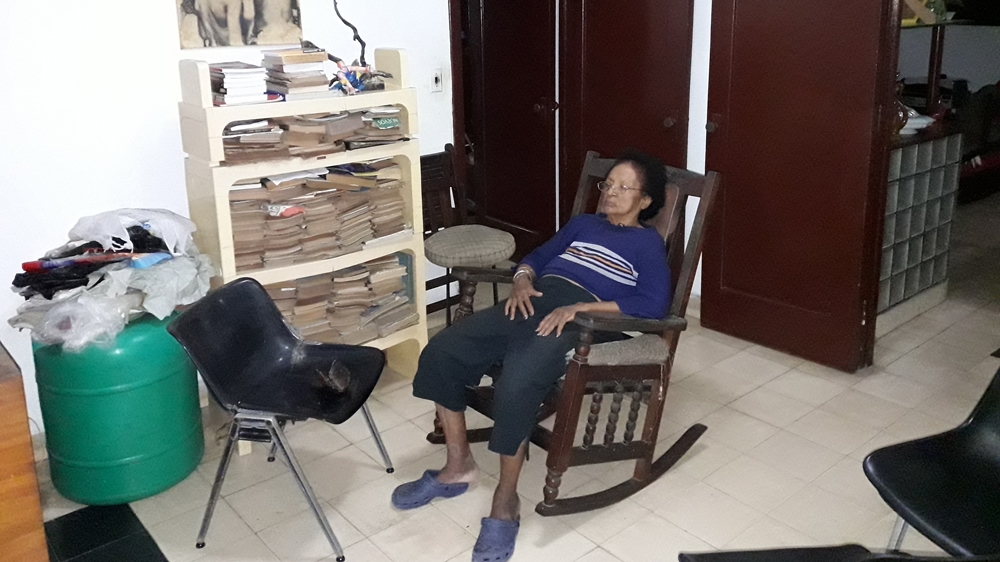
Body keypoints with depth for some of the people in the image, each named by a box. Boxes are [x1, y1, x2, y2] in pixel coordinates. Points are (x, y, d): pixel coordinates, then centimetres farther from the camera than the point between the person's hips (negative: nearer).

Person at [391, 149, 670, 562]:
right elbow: (537, 257, 28)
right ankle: (458, 466, 2)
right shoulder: (582, 223, 29)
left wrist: (580, 307, -16)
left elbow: (655, 303, -6)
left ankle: (505, 504, -13)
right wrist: (522, 281, 2)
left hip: (580, 318, -6)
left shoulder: (648, 243, 10)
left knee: (515, 387, -34)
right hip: (533, 302, 7)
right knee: (440, 352, -13)